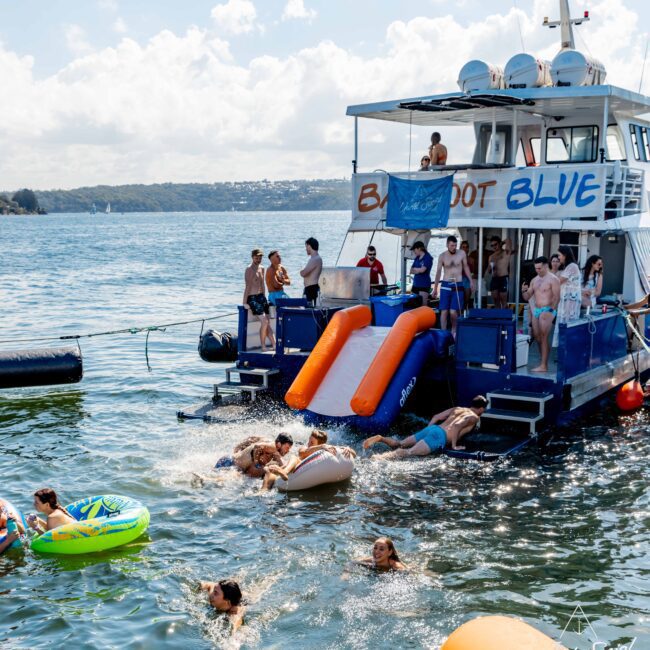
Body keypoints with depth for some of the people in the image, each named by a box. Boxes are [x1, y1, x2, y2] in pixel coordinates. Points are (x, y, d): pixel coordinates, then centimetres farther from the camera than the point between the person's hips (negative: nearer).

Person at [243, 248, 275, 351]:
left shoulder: (262, 268, 13)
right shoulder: (249, 269, -11)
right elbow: (247, 286, -16)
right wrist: (245, 303, -18)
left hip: (261, 296, 8)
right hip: (252, 298, -7)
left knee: (267, 323, 6)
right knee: (264, 321, -17)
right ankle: (263, 347, -9)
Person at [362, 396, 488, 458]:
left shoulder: (457, 409, 29)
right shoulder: (474, 417, 6)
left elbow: (436, 417, 25)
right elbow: (457, 426, -13)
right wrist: (454, 446, -5)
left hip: (430, 428, 8)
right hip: (440, 436, -7)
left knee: (399, 444, 12)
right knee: (409, 452, -25)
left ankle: (380, 438, -14)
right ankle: (382, 457, -47)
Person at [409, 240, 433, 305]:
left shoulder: (428, 258, -8)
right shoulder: (417, 258, 13)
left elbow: (422, 270, -18)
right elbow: (411, 271, 12)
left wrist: (415, 269, 0)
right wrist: (418, 270, -8)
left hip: (424, 285, -7)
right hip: (415, 284, 7)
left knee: (423, 306, -11)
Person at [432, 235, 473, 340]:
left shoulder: (462, 253, 0)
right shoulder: (442, 256, -1)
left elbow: (466, 267, 12)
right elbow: (438, 272, 4)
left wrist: (471, 281, 11)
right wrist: (435, 288, 5)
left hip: (458, 286, -1)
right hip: (446, 285, 1)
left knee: (453, 312, -8)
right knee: (444, 311, -2)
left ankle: (454, 331, 16)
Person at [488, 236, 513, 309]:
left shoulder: (506, 253, 2)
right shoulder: (491, 257, 19)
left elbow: (508, 241, -13)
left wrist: (502, 243, 6)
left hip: (503, 278, -6)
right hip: (494, 279, 6)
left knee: (503, 300, -5)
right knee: (495, 300, 5)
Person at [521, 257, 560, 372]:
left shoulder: (552, 279, -6)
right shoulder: (534, 280, 16)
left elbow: (556, 297, -12)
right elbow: (527, 297, 17)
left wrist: (550, 311, -19)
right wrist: (524, 291, -4)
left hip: (547, 310, -8)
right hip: (536, 310, 8)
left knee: (543, 338, -10)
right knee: (537, 337, 7)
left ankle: (543, 366, -9)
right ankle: (542, 362, 16)